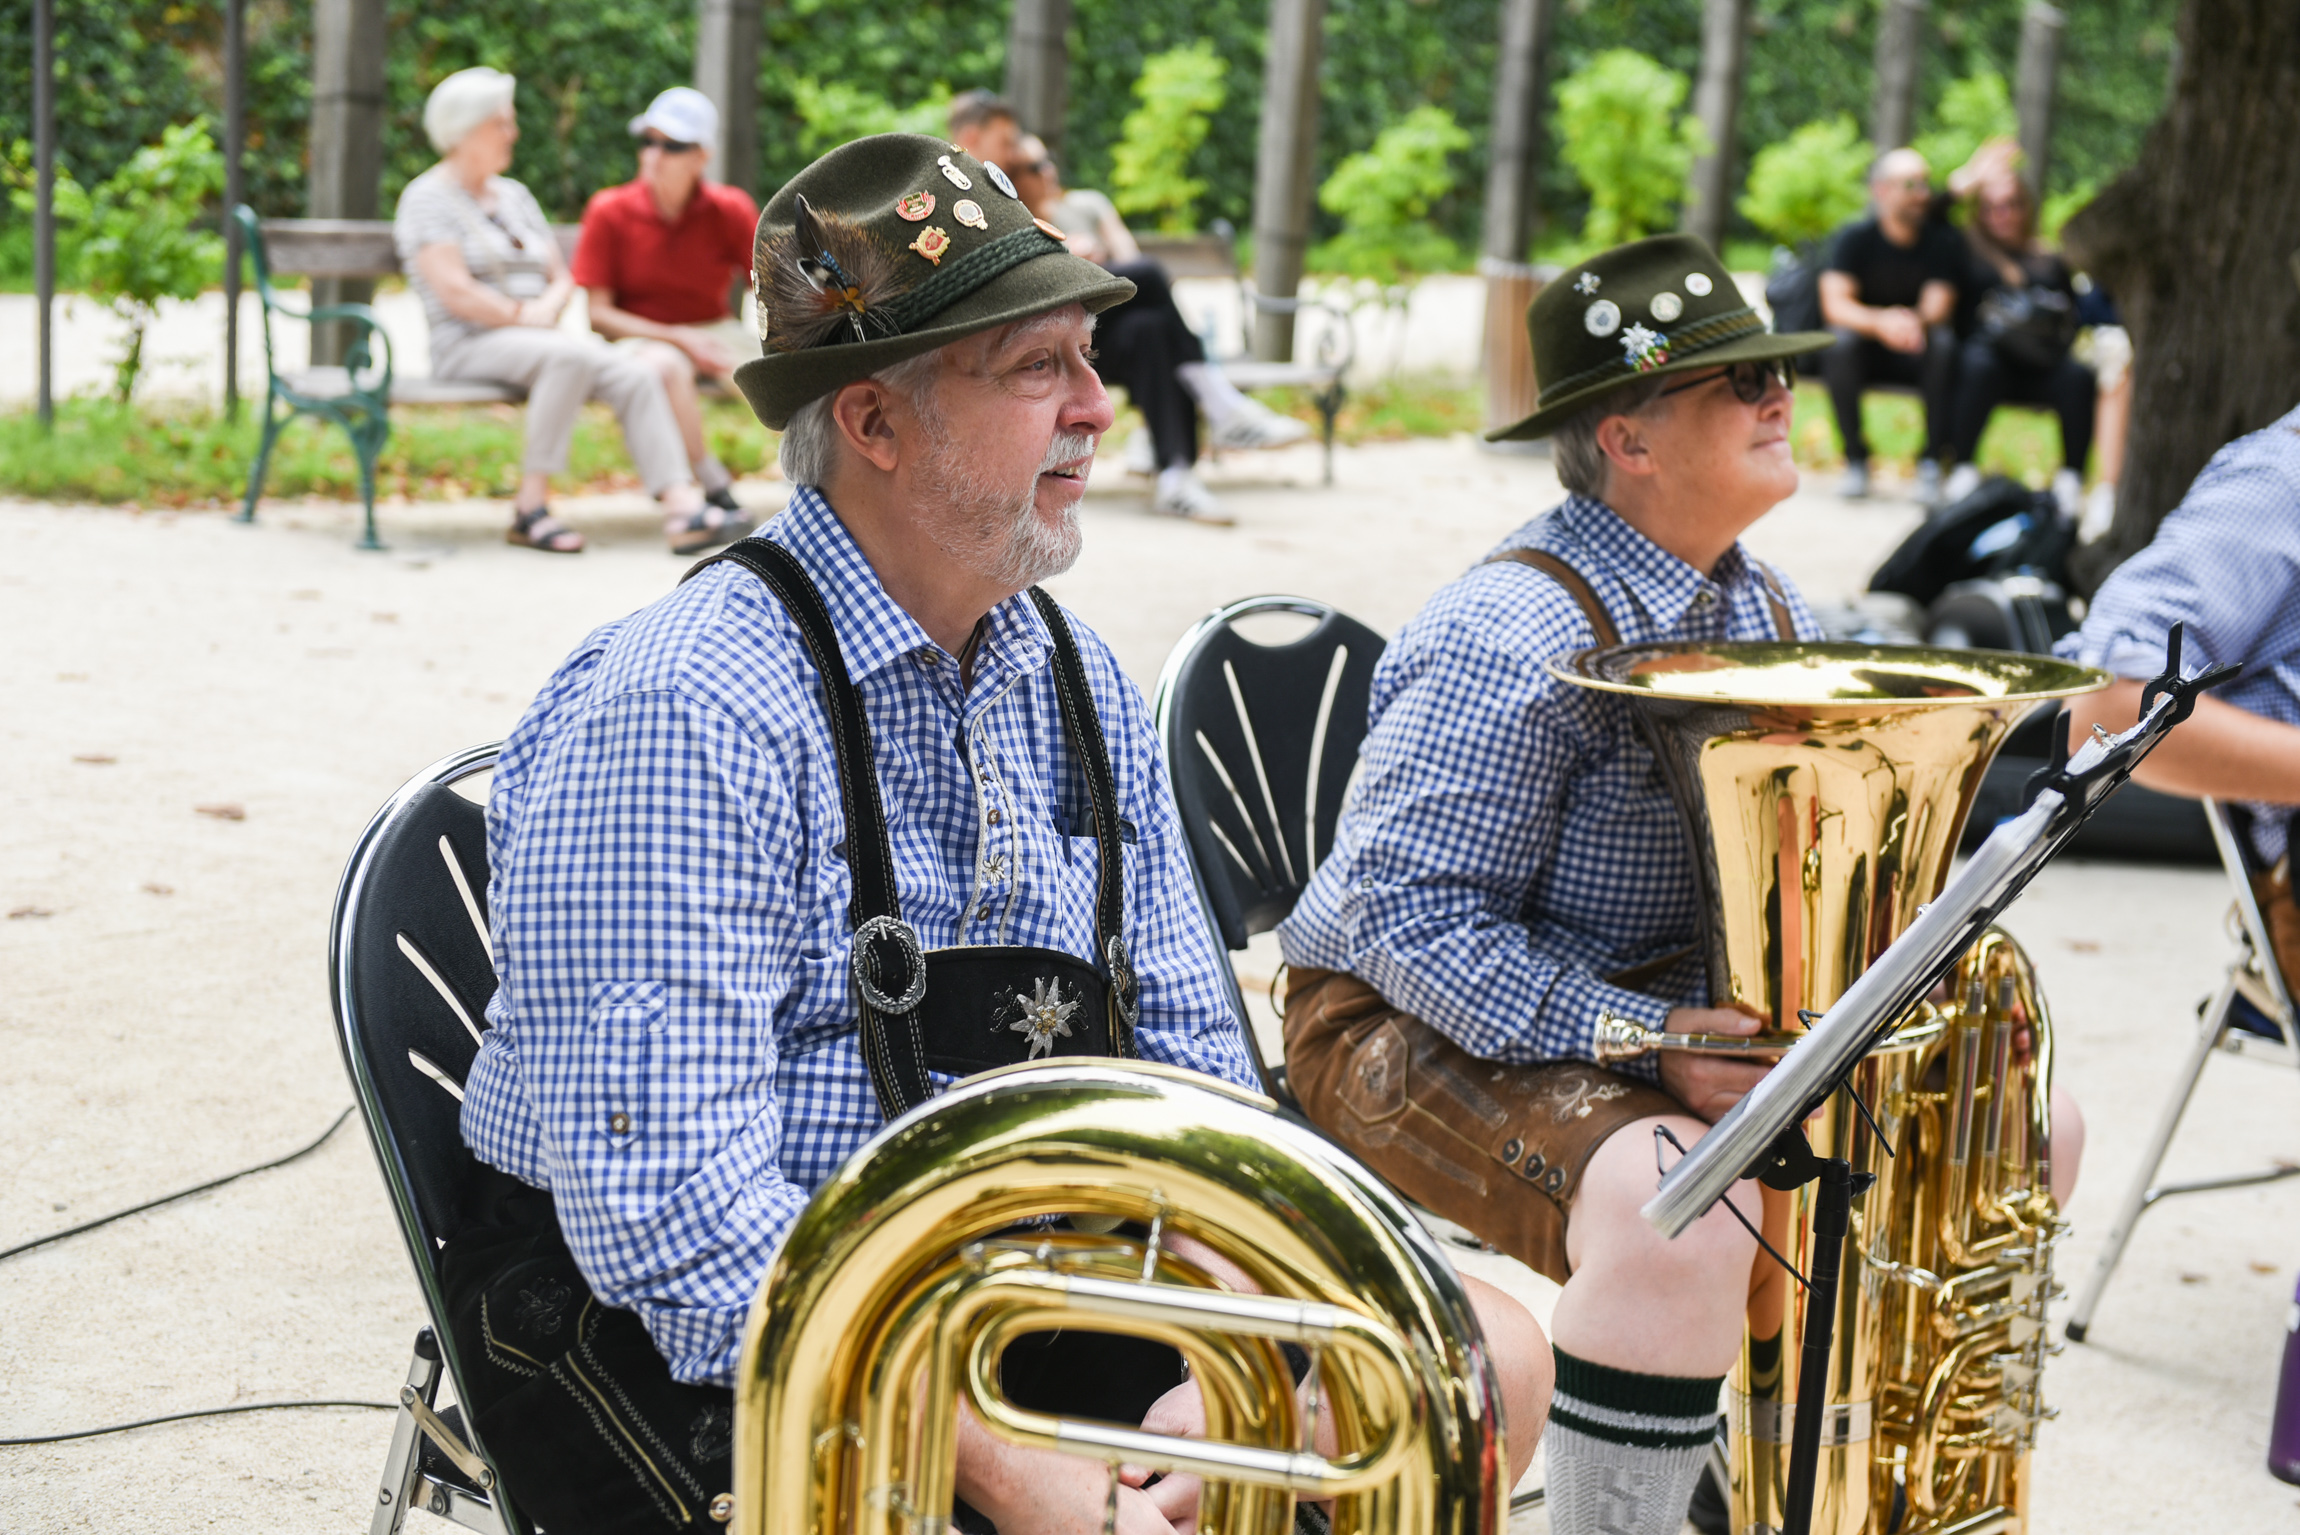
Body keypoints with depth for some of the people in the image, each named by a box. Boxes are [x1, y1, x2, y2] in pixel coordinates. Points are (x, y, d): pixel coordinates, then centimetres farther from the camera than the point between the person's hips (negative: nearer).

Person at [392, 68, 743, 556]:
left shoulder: (514, 195, 22)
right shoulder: (428, 200, -1)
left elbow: (561, 278, 18)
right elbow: (455, 293, -14)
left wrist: (548, 306, -4)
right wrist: (523, 315, -12)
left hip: (537, 335, 7)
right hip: (470, 345, -7)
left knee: (636, 376, -20)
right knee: (568, 355, -37)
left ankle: (681, 505, -34)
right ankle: (530, 507, -34)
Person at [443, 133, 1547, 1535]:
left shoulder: (1081, 686, 6)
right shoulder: (680, 714, -19)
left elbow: (1190, 1057, 10)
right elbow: (671, 1207, -25)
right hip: (704, 1349, -7)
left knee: (1491, 1354, -5)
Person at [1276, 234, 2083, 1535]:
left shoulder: (1767, 608, 8)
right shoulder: (1515, 635, -22)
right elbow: (1409, 916, -26)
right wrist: (1646, 1041, -31)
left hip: (1683, 1014, 9)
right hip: (1421, 1029, -9)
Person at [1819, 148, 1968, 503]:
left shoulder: (1943, 240, -5)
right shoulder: (1856, 238, -7)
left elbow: (1938, 306, -16)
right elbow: (1834, 304, -19)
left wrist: (1916, 322, -42)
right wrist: (1879, 321, -41)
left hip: (1916, 353, 1)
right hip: (1869, 348, -1)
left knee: (1943, 344, -32)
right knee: (1840, 344, -33)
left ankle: (1931, 461, -21)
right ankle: (1855, 460, -19)